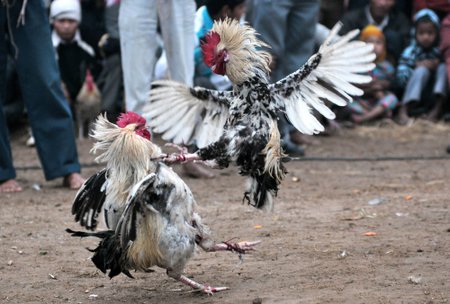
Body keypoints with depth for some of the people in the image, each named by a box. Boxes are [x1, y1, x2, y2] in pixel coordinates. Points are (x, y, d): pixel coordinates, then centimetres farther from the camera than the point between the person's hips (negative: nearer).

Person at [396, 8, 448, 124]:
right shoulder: (410, 52, -1)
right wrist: (417, 67, -19)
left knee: (443, 68, -18)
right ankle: (404, 110, -33)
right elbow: (401, 78, -10)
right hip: (415, 95, -2)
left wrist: (438, 64, -15)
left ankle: (438, 107, -23)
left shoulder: (439, 51, 4)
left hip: (437, 94, 2)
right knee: (422, 70, -28)